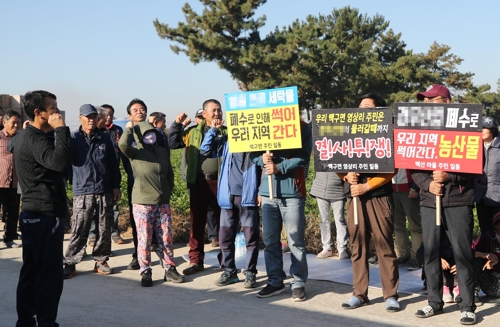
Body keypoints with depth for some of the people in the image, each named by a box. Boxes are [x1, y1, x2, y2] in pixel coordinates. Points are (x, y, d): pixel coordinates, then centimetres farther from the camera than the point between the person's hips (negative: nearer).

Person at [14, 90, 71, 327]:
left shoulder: (28, 136, 15)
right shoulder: (34, 139, -17)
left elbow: (52, 164, 19)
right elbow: (60, 162, -33)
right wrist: (61, 129, -26)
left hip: (33, 214, 11)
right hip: (44, 217, -11)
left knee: (31, 272, 14)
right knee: (50, 275, -4)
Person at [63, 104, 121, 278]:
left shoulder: (105, 138, 8)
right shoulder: (73, 138, 2)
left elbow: (113, 164, 11)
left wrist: (116, 186, 8)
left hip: (105, 192, 3)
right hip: (82, 192, -3)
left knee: (105, 229, 7)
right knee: (79, 231, -4)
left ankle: (101, 260, 20)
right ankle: (70, 263, 5)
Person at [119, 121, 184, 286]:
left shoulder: (163, 152, 10)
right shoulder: (135, 152, -4)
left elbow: (169, 173, 21)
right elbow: (123, 144, -27)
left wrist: (168, 190, 11)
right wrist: (130, 128, -10)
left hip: (163, 203, 4)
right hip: (142, 204, -4)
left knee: (166, 238, 9)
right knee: (144, 239, 0)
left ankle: (169, 269, 19)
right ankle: (145, 272, 11)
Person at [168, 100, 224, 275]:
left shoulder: (227, 132, 6)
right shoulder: (194, 132, 10)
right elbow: (173, 143, 8)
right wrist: (177, 124, 0)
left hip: (220, 182, -2)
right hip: (198, 182, 2)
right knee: (197, 222, 7)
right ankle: (196, 260, 16)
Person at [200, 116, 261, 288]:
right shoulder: (227, 140, 9)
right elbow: (205, 150, 4)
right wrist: (213, 129, -2)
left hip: (248, 197, -4)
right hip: (228, 196, 4)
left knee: (251, 237, 2)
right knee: (225, 236, 8)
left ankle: (250, 273, 12)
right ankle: (229, 271, 19)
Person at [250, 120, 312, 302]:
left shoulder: (303, 128, -1)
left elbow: (303, 158, -10)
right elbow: (253, 153, 9)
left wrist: (279, 167, -19)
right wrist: (262, 159, -13)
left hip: (292, 192, -4)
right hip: (268, 191, 4)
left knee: (295, 240, 1)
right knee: (270, 240, 10)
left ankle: (298, 283, 10)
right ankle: (275, 281, 21)